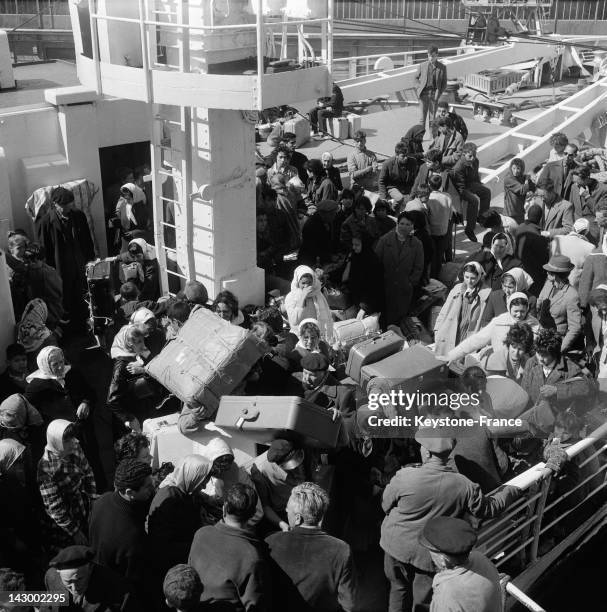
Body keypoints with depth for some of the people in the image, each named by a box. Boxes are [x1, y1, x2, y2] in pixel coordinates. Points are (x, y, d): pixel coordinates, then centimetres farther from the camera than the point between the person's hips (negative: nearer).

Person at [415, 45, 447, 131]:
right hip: (424, 93, 0)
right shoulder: (422, 65, 5)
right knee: (422, 117, -3)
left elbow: (444, 83, 7)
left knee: (432, 118, 4)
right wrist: (419, 88, 3)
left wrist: (439, 93, -6)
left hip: (434, 94, 0)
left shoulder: (442, 67, 2)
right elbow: (416, 78, 18)